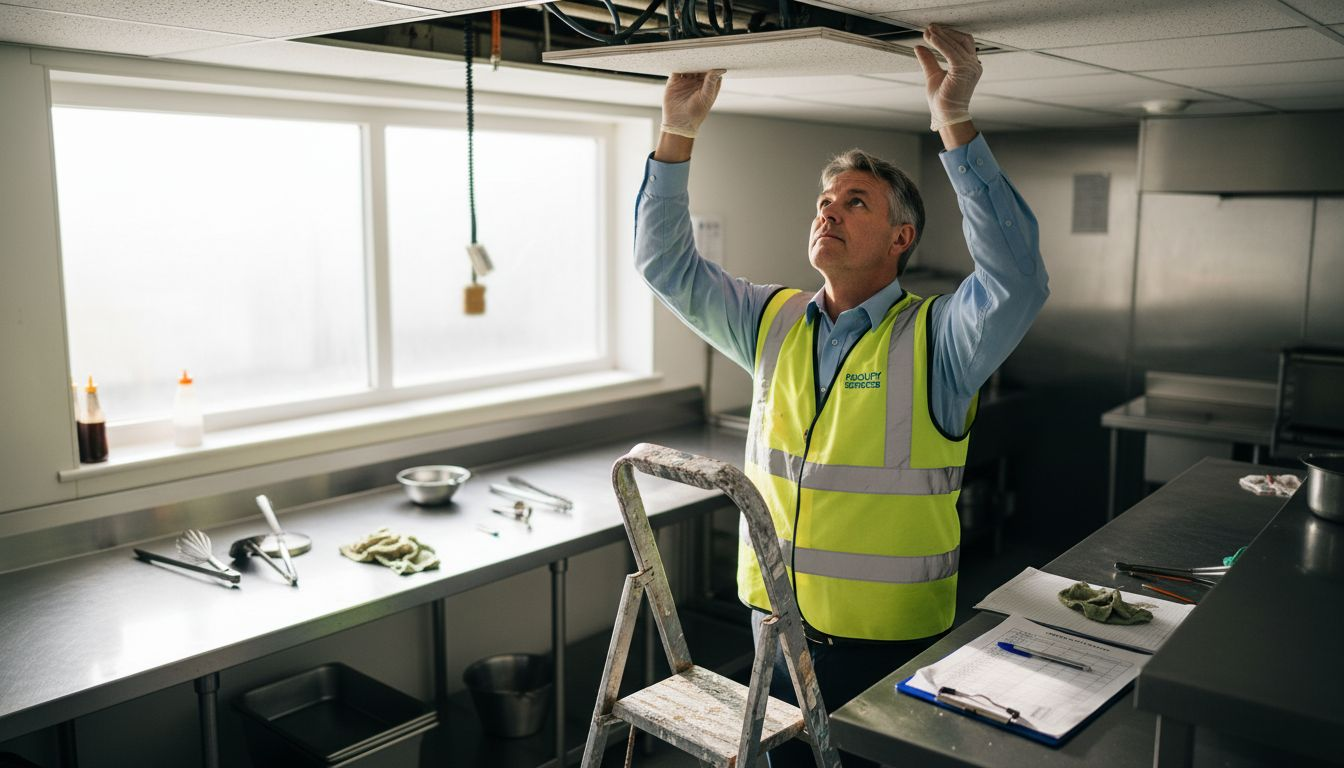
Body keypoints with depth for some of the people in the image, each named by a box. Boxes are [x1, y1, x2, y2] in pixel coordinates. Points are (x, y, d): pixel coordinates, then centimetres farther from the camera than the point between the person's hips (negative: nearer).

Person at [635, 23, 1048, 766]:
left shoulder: (936, 339, -10)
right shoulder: (774, 323, 4)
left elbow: (1015, 278, -29)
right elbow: (665, 262, 4)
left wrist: (955, 125, -33)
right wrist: (677, 134, -7)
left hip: (888, 638, -4)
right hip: (776, 621, 5)